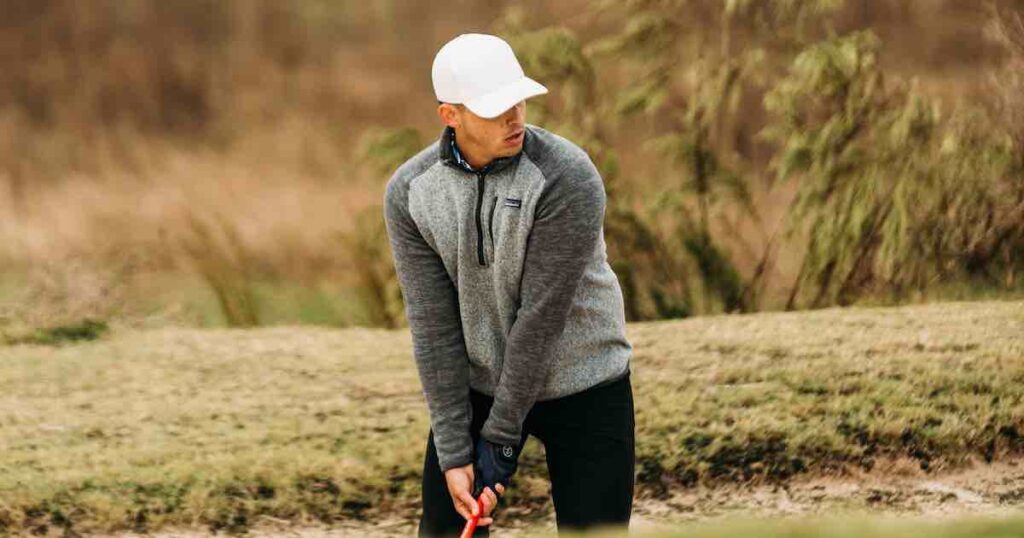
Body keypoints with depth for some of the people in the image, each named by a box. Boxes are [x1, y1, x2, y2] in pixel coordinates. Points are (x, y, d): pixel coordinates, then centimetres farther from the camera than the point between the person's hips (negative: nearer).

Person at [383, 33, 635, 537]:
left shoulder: (568, 178, -23)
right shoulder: (409, 193, -10)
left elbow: (541, 318, -21)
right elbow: (433, 326, -11)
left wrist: (501, 437, -19)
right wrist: (453, 453, -14)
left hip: (582, 386, -3)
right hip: (476, 384, 3)